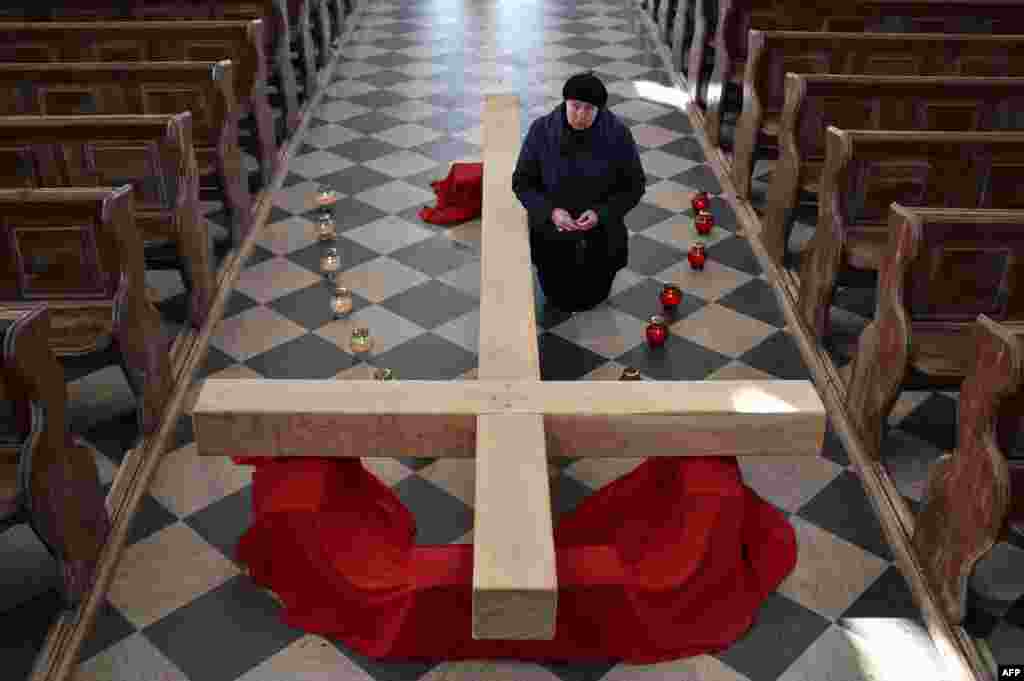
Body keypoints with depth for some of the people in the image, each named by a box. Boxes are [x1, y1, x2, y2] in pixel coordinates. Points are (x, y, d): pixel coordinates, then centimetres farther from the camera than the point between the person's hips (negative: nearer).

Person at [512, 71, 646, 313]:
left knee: (590, 300, 15)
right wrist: (550, 212, -26)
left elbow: (635, 185, -9)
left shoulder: (618, 133, -19)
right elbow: (521, 182, -10)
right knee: (560, 301, 15)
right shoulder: (541, 130, -19)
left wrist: (601, 213, -24)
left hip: (600, 234, 0)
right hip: (553, 233, 0)